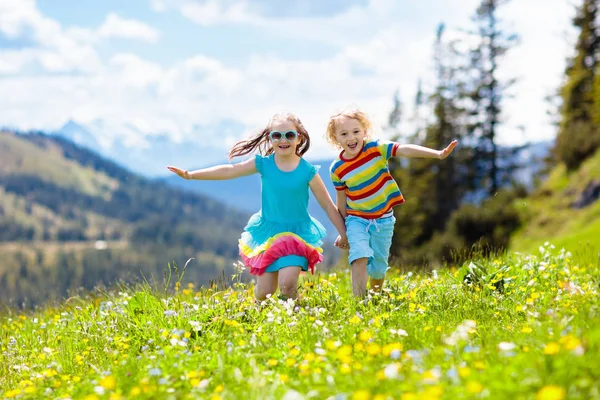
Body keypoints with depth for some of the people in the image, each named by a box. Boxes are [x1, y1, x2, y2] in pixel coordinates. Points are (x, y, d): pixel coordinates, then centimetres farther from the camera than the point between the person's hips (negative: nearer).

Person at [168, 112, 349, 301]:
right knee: (264, 292, 4)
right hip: (268, 232, 2)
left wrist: (343, 234, 0)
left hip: (297, 234, -2)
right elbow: (230, 170, -8)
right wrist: (191, 175, -14)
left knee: (287, 283, -21)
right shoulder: (264, 163, -5)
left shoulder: (307, 171, -9)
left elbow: (328, 206, -2)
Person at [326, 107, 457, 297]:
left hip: (383, 219, 1)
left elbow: (405, 150, -26)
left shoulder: (375, 148, -15)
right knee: (360, 257, -22)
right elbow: (341, 198, 2)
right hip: (356, 219, 0)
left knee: (379, 266, 10)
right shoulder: (337, 169, -10)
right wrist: (342, 231, 9)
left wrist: (438, 154, -37)